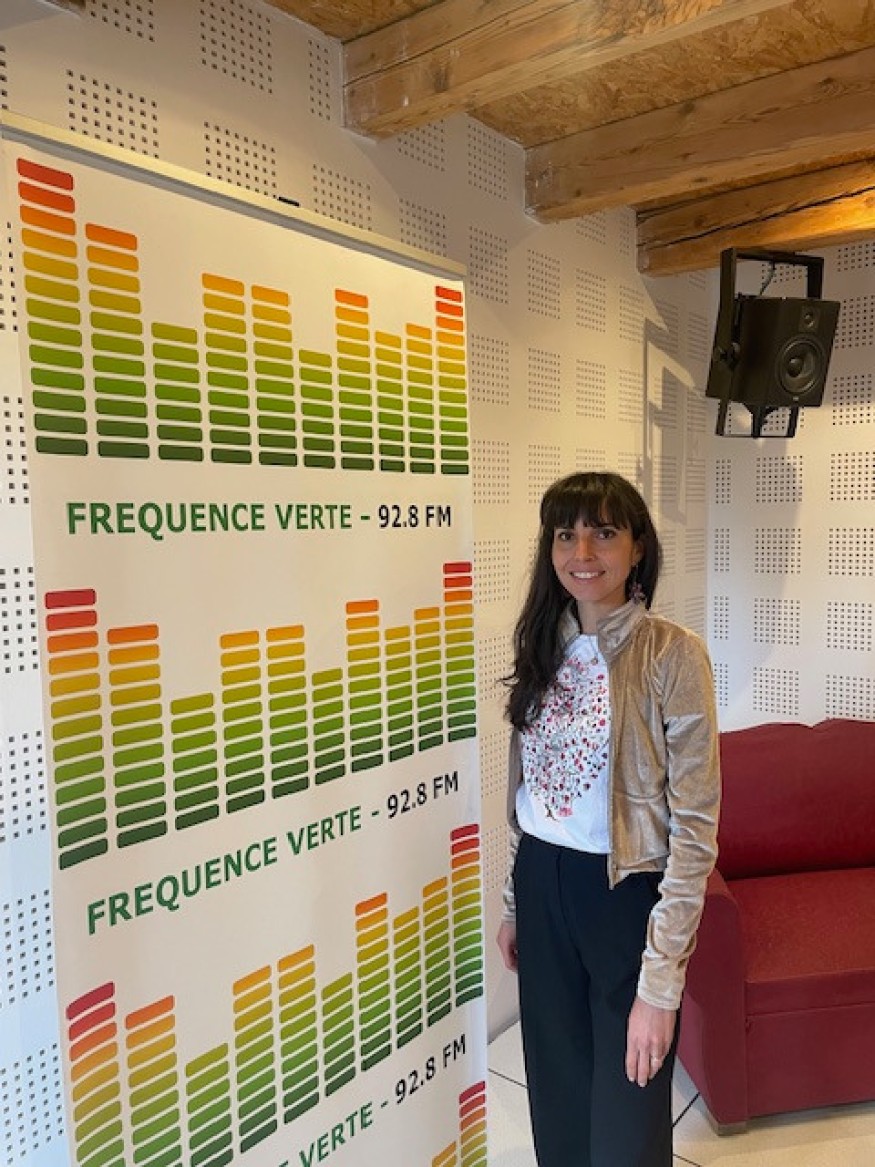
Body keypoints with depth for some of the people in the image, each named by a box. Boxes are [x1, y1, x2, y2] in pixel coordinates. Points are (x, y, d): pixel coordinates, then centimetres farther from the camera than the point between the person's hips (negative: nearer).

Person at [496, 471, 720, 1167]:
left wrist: (661, 979, -17)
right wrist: (514, 903, 14)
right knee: (557, 1098, 23)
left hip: (627, 895, -5)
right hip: (543, 887, 5)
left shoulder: (672, 654, -16)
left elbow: (695, 825, -17)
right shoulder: (543, 646, 1)